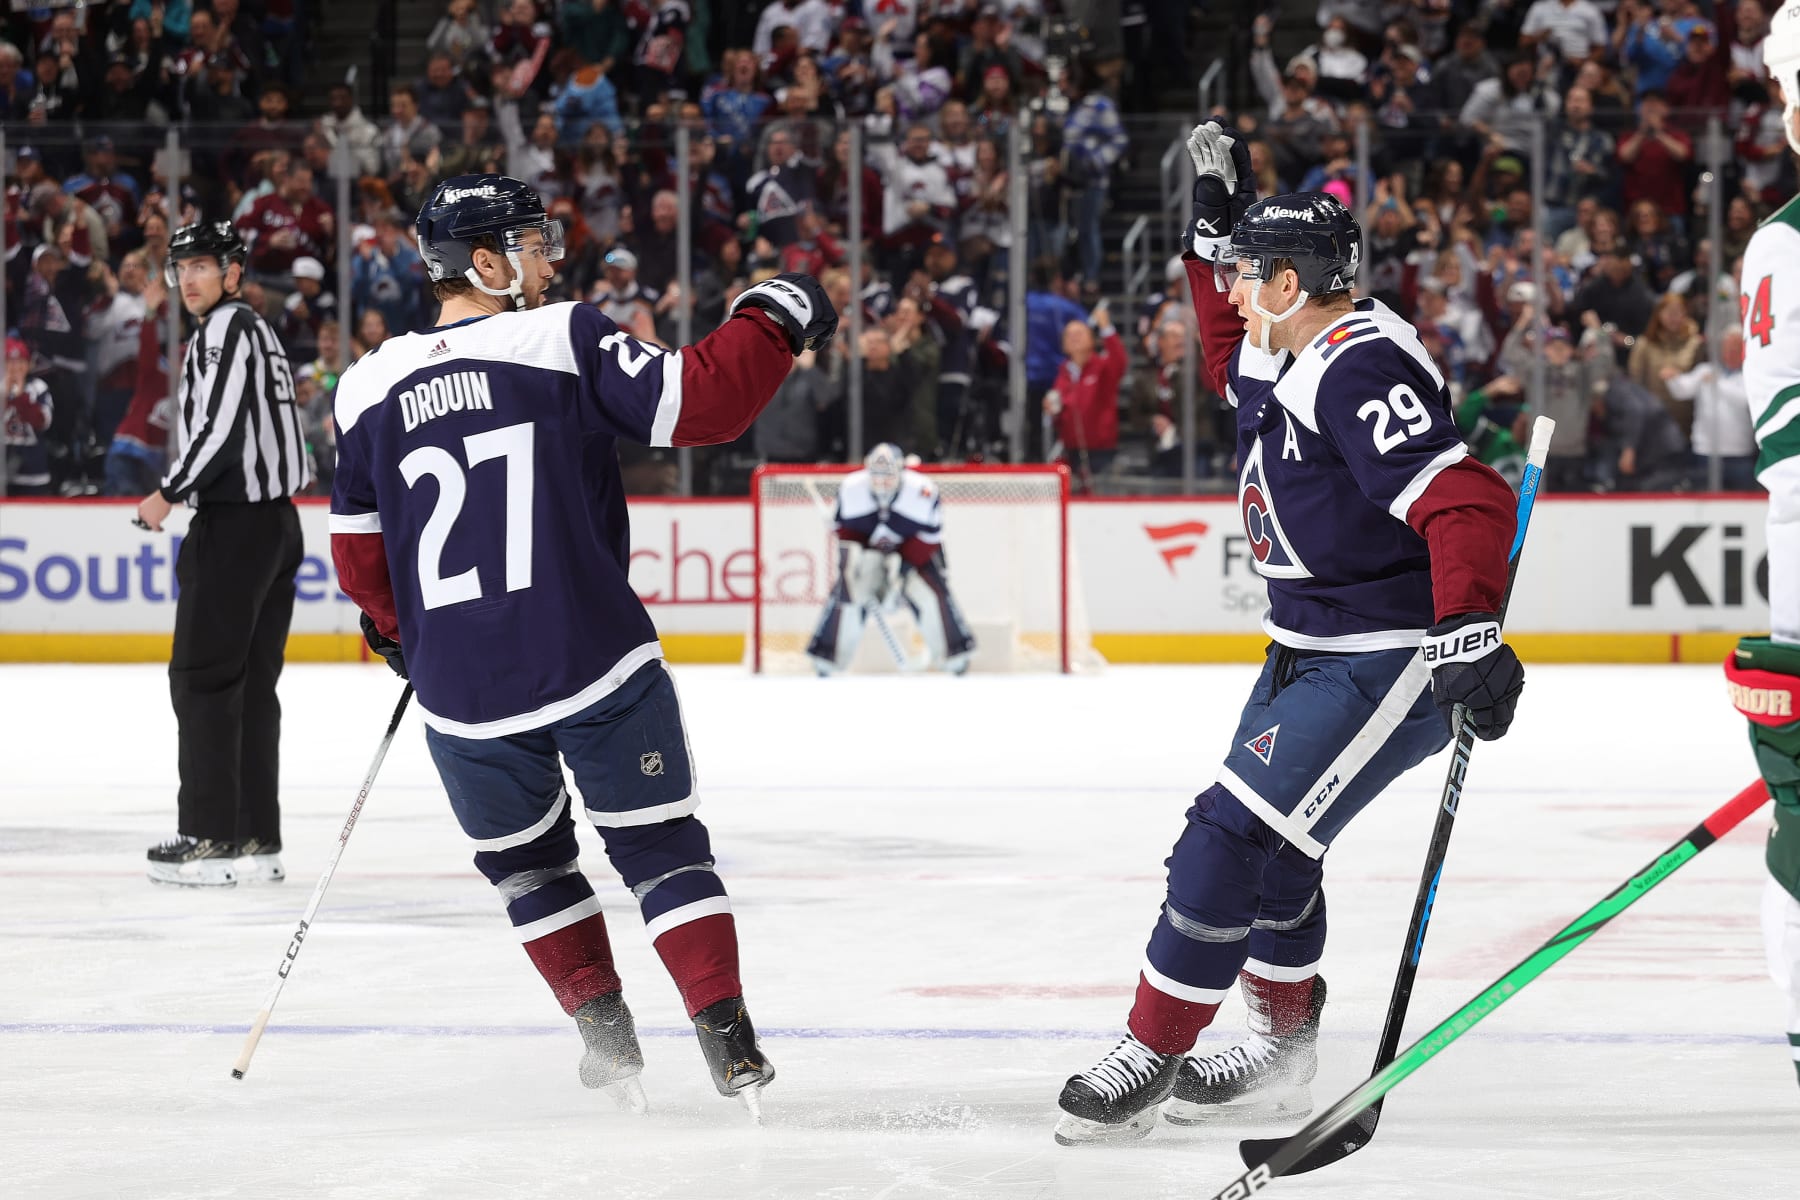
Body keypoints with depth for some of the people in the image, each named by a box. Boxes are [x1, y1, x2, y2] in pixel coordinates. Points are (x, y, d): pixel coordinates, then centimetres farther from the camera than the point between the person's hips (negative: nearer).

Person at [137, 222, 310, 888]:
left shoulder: (227, 328, -11)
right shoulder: (256, 328, 19)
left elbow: (221, 426, -21)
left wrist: (170, 493, -12)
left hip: (235, 525, -10)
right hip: (277, 520, 10)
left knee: (202, 677, -6)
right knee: (252, 683, 10)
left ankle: (211, 839, -8)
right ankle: (257, 840, 10)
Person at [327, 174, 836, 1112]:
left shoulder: (369, 390, 4)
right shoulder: (567, 342, -7)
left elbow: (360, 553, 13)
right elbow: (698, 402, -13)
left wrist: (397, 632, 31)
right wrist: (770, 322, 3)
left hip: (463, 692, 3)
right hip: (597, 668, -2)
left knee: (525, 858, 24)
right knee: (660, 846, 11)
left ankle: (605, 1032, 20)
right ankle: (728, 1043, 4)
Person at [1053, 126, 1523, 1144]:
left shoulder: (1363, 368, -23)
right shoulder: (1287, 358, 9)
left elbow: (1461, 499, -32)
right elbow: (1234, 357, 34)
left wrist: (1470, 630, -43)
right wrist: (1218, 220, 22)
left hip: (1389, 663, -11)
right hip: (1313, 647, 11)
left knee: (1237, 837, -13)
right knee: (1267, 843, 19)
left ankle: (1151, 1057, -6)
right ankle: (1284, 1046, 35)